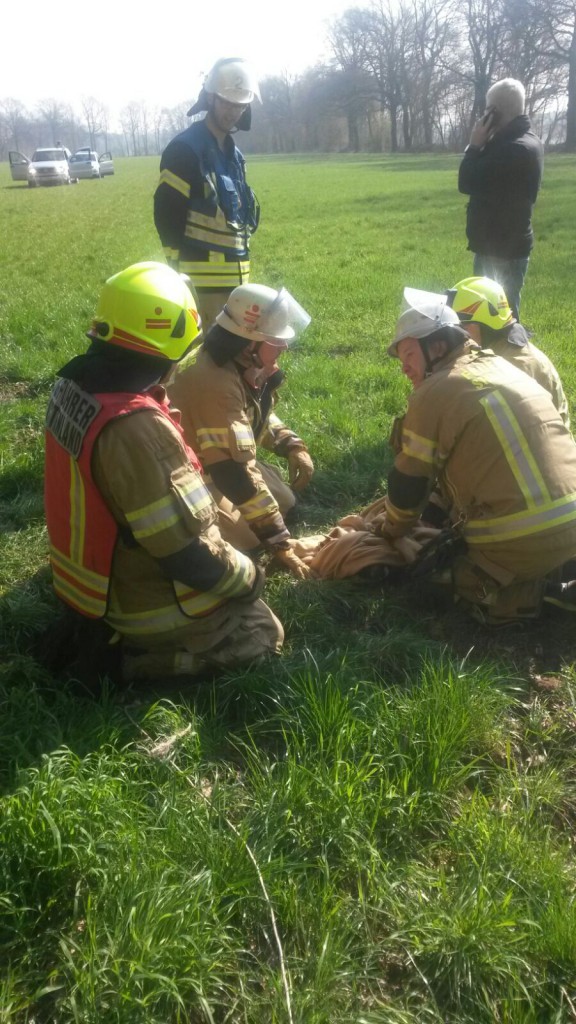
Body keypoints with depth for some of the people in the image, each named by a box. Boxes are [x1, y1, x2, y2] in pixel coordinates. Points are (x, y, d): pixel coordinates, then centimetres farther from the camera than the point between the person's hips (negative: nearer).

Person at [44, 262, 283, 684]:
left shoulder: (75, 383, -6)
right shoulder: (138, 430, -34)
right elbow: (190, 556, -27)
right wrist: (249, 576, -9)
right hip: (146, 604, -8)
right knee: (265, 635, 11)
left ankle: (102, 638, 13)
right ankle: (127, 659, 0)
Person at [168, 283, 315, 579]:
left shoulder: (243, 365, -6)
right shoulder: (215, 383, -35)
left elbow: (261, 415, 14)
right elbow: (234, 473, -36)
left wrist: (293, 446, -6)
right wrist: (280, 543, -32)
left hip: (219, 461, 9)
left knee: (284, 499, 8)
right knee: (246, 541, -19)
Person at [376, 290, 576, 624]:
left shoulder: (433, 392, -6)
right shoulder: (504, 369, 18)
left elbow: (409, 483, 1)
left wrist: (392, 530, 21)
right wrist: (443, 510, 36)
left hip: (521, 542, -7)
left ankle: (546, 591, -2)